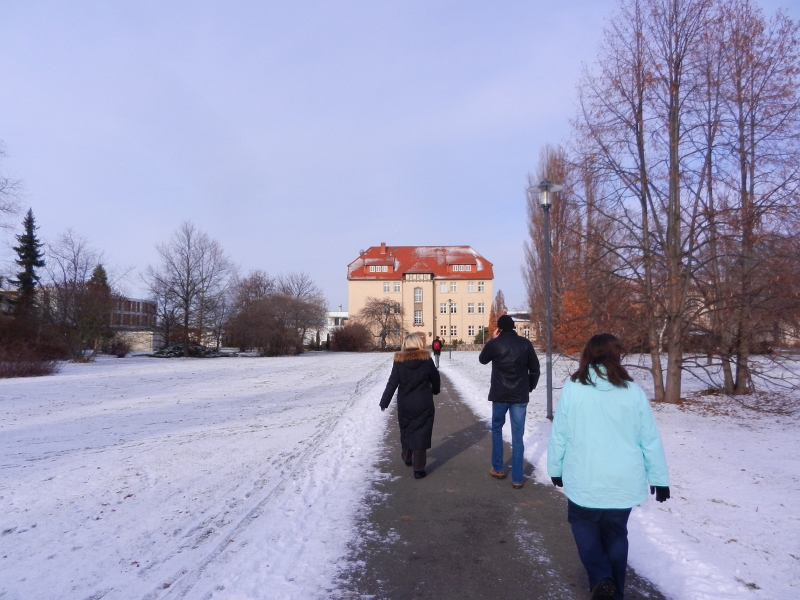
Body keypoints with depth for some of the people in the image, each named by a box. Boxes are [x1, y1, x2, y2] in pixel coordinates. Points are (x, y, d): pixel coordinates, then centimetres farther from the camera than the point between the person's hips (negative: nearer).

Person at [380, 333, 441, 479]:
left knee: (406, 431, 21)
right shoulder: (426, 360, -5)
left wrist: (384, 402, 0)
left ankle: (408, 459, 41)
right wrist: (435, 390, 27)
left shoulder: (399, 361, -5)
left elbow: (392, 383, -7)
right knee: (421, 434, 2)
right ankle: (418, 469, 3)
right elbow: (435, 379, 6)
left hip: (404, 404, 2)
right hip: (423, 404, -2)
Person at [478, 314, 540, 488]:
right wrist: (529, 388, 15)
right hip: (520, 396, 1)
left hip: (500, 395, -1)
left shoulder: (495, 343, -7)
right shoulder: (525, 343, -1)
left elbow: (482, 359, 12)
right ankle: (517, 478, 7)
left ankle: (498, 469, 25)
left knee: (497, 429, 20)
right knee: (517, 436, 5)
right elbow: (535, 369, 4)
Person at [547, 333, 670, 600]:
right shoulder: (633, 391, -6)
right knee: (616, 534, 20)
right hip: (624, 481, 2)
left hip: (584, 480, -2)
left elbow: (558, 435, -4)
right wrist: (659, 478, 11)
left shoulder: (572, 388, -10)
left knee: (584, 525, 21)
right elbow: (650, 440, 0)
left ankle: (600, 578, 3)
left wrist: (555, 468, 11)